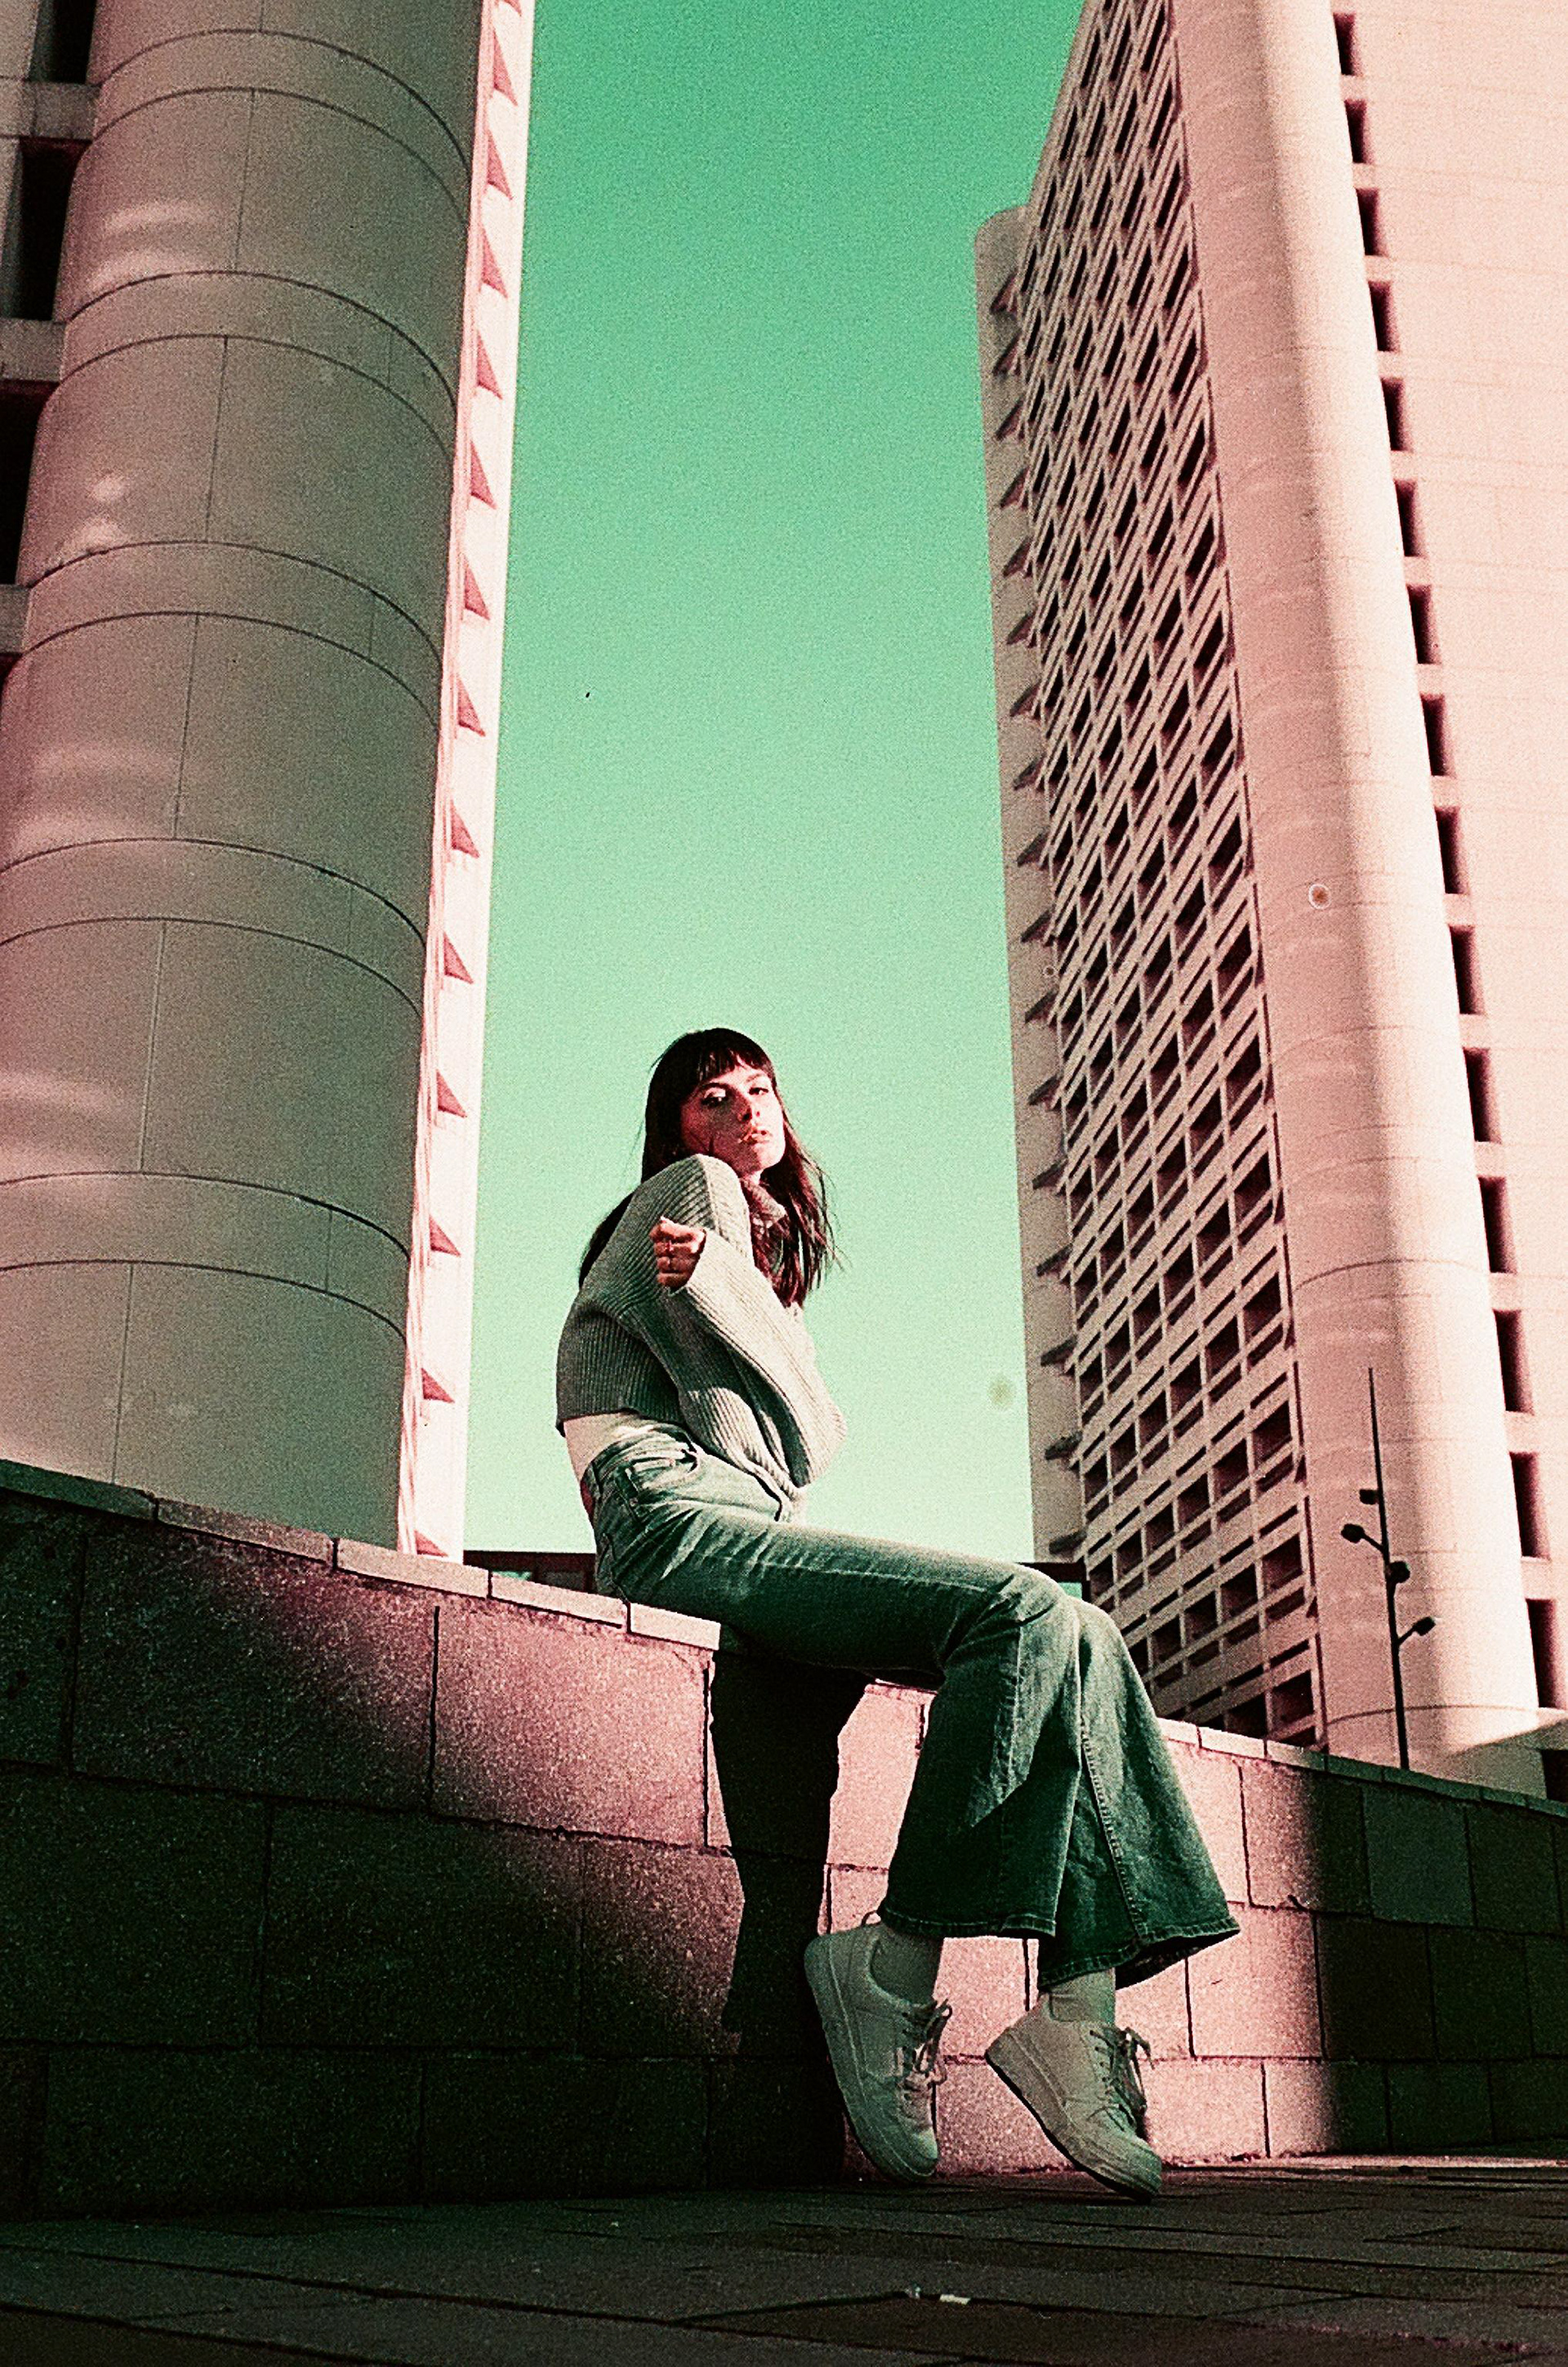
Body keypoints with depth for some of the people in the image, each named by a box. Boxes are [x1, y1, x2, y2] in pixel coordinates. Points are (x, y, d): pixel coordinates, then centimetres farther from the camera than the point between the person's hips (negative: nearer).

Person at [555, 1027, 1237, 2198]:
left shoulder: (762, 1238, 34)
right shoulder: (693, 1189, 8)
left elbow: (812, 1444, 11)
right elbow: (806, 1421, -1)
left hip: (745, 1526, 8)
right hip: (678, 1528, -8)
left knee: (1079, 1639, -9)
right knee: (1022, 1609, -26)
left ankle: (1079, 2012, -19)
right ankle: (893, 1970, -21)